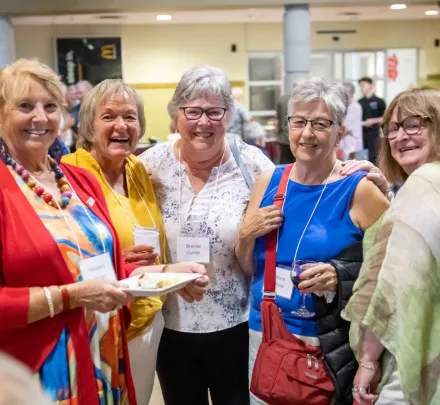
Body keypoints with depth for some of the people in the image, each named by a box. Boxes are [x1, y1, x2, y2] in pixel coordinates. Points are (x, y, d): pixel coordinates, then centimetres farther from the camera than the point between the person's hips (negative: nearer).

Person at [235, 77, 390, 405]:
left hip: (331, 346, -4)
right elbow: (248, 269, 10)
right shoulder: (269, 182, 2)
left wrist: (340, 278, -24)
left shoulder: (359, 190, -11)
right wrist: (247, 236, -9)